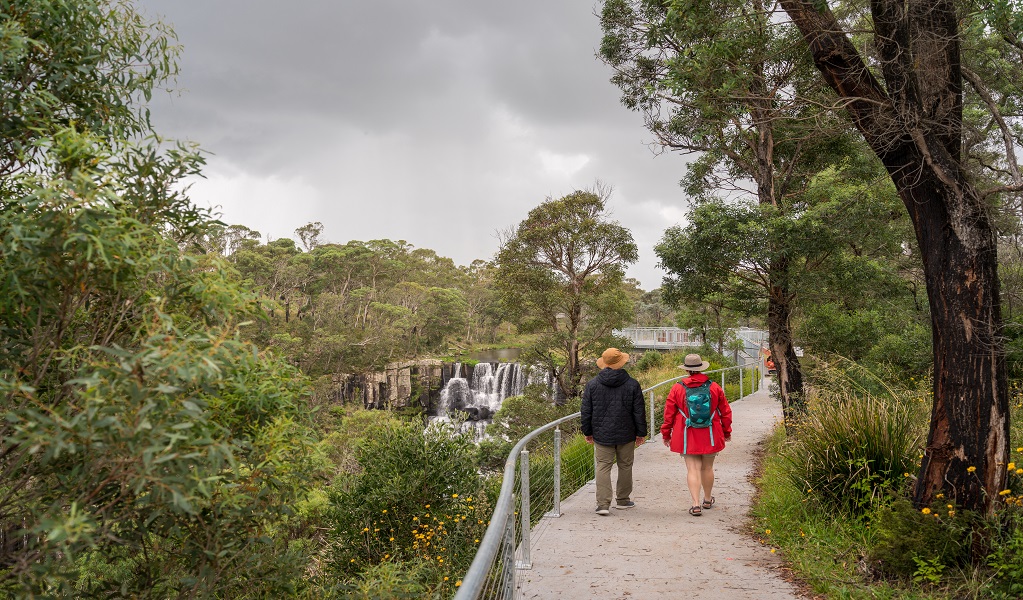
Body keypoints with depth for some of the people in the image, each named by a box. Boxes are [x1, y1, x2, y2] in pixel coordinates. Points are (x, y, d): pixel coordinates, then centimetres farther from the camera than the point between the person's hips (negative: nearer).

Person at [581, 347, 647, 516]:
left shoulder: (592, 384, -3)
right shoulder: (632, 385, -4)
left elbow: (586, 412, 2)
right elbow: (639, 412, -1)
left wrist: (587, 432, 12)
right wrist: (641, 433, 9)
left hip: (602, 435, 0)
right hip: (626, 434, 0)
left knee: (603, 467, 2)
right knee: (625, 466, 15)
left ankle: (603, 504, -7)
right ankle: (623, 500, 26)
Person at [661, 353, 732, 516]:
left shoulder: (677, 388, -6)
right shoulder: (714, 387, -1)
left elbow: (669, 413, -1)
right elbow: (725, 411, 8)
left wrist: (666, 434, 11)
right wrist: (727, 431, 22)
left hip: (688, 438, -2)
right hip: (710, 437, 2)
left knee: (693, 469, 0)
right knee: (707, 468, 15)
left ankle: (696, 504, -9)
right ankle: (707, 500, 32)